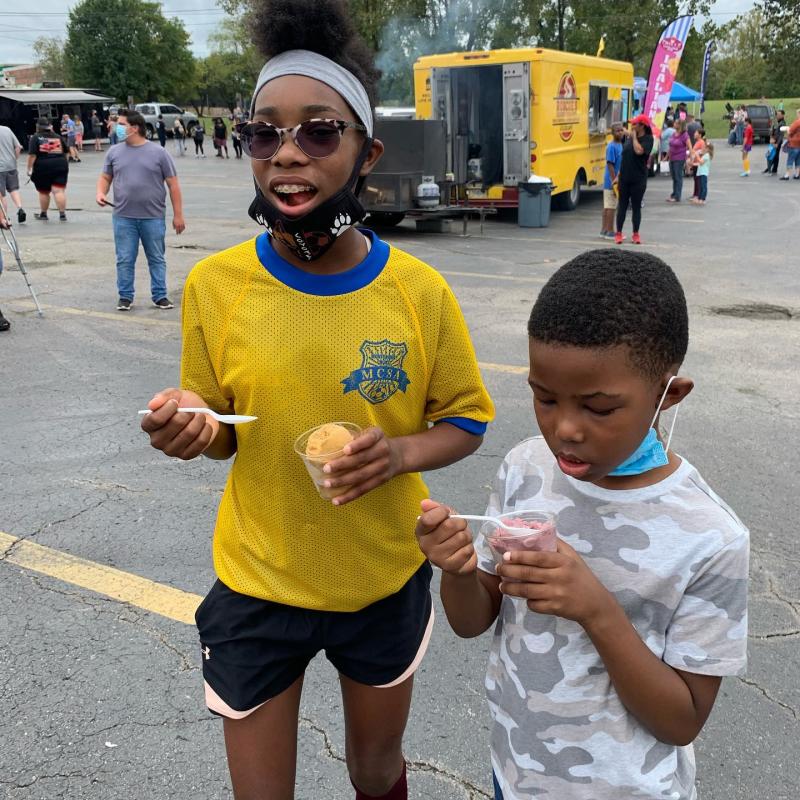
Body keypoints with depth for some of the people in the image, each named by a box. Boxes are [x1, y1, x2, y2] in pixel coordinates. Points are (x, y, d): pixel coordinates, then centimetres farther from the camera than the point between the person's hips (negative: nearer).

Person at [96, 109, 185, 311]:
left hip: (153, 218, -2)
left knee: (157, 259, 8)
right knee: (125, 260, 5)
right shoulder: (114, 152, 7)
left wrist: (178, 215, -2)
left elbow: (173, 184, 1)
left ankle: (160, 296, 18)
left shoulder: (158, 153, -1)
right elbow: (105, 177, 17)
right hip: (123, 218, 2)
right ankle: (125, 297, 16)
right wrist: (100, 193, -6)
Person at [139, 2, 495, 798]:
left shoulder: (419, 291, -15)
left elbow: (466, 419, -2)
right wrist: (189, 428, -21)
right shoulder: (215, 284, -13)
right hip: (257, 587, 0)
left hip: (386, 582, 0)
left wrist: (399, 452, -22)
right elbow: (224, 433, 1)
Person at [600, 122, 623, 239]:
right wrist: (614, 181, -20)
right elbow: (610, 164, -18)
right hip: (612, 182, -9)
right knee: (611, 207, -4)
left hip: (617, 181, 9)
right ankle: (610, 232, 0)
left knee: (607, 206, 12)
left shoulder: (620, 145, 12)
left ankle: (604, 230, 17)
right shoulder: (612, 146, -15)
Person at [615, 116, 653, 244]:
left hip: (638, 180, -4)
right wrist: (618, 176, 10)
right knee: (622, 206, 8)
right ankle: (618, 233, 15)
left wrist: (634, 137, -14)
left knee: (636, 207, 5)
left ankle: (636, 234, 16)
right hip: (624, 178, 4)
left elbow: (639, 151, -28)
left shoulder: (648, 139, -8)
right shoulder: (629, 138, 8)